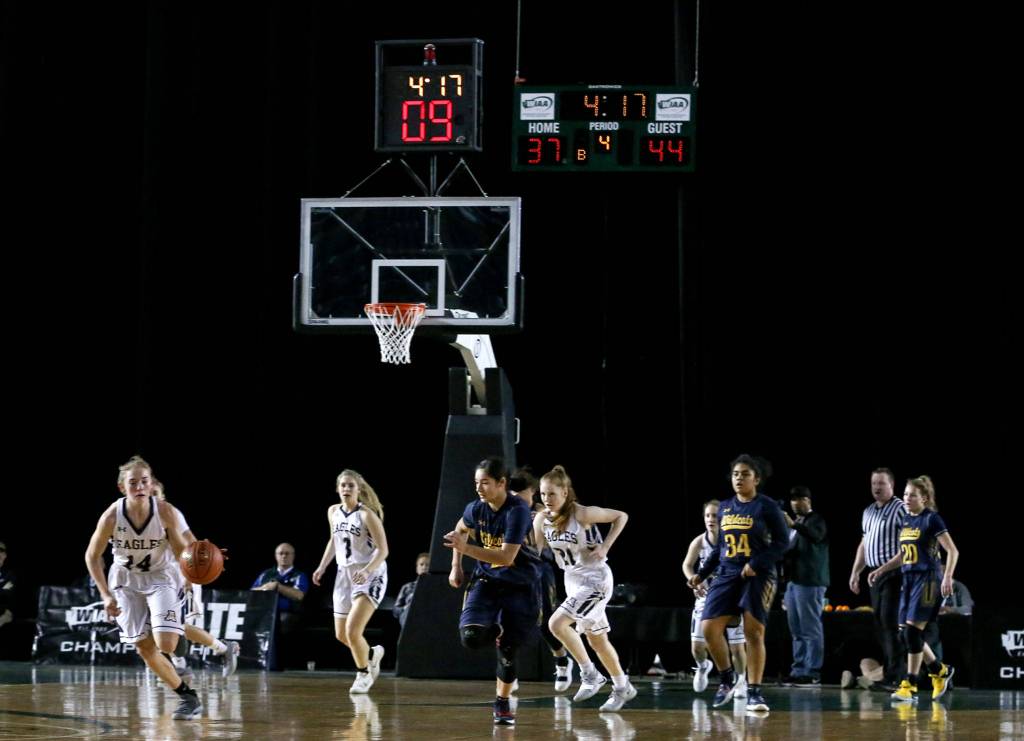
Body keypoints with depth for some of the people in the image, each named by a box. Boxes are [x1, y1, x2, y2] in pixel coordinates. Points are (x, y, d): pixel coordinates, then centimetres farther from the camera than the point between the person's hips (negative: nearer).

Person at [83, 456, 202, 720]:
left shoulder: (165, 512, -25)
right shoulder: (112, 516, -24)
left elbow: (181, 551, -11)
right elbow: (92, 556, -9)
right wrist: (106, 595, -13)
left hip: (161, 578, -2)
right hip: (126, 580, 2)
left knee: (165, 644, -20)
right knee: (145, 648, 2)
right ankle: (187, 696, 17)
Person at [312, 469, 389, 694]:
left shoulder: (367, 515, -15)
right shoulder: (333, 512, 4)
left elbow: (383, 550, -17)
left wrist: (367, 570, -31)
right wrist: (322, 567, 16)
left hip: (370, 577, -7)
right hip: (345, 575, 7)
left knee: (352, 631, -18)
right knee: (341, 634, 11)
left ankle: (363, 674, 6)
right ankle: (372, 655, 41)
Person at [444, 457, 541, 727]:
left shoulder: (517, 511, -23)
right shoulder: (476, 509, -6)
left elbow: (506, 557, -30)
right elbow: (462, 528, 20)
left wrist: (465, 548, -36)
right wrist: (456, 566, 15)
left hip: (519, 586, -4)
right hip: (486, 581, 4)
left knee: (508, 649, -4)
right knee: (470, 637, -19)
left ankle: (502, 703, 20)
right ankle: (496, 632, 17)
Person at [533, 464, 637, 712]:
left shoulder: (582, 514, -20)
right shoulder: (541, 520, -3)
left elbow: (621, 516, -9)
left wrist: (605, 547, -17)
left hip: (595, 578, -7)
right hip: (573, 580, 7)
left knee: (557, 623, -21)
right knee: (596, 639, 15)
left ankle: (590, 674, -9)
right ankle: (622, 688, 31)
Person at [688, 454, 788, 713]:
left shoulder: (766, 507, -4)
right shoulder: (725, 508, 13)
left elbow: (781, 542, -7)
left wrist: (756, 564, -18)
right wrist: (702, 573, 14)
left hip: (758, 576, -5)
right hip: (727, 575, 5)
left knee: (754, 632, -9)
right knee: (709, 627, -6)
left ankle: (754, 692, -3)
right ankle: (727, 679, 14)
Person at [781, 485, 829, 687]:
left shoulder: (816, 520, -4)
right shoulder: (796, 523, 21)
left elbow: (816, 535, -26)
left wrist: (794, 525, -41)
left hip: (810, 583, -9)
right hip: (793, 581, 9)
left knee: (811, 630, -9)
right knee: (797, 631, 10)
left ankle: (812, 673, -10)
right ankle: (798, 670, 14)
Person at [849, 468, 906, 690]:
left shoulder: (900, 509, -6)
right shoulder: (868, 512, 19)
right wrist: (855, 572, 21)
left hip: (894, 574, -8)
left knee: (890, 622, -12)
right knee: (879, 623, 6)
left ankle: (894, 677, -13)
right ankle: (889, 671, 10)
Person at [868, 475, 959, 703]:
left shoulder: (931, 519, -9)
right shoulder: (906, 520, 14)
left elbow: (952, 551, -12)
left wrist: (947, 577, -22)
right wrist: (881, 570, 19)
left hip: (927, 580, -8)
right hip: (909, 580, 8)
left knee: (913, 631, -12)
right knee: (905, 634, 6)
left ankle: (910, 686, -8)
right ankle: (940, 671, 24)